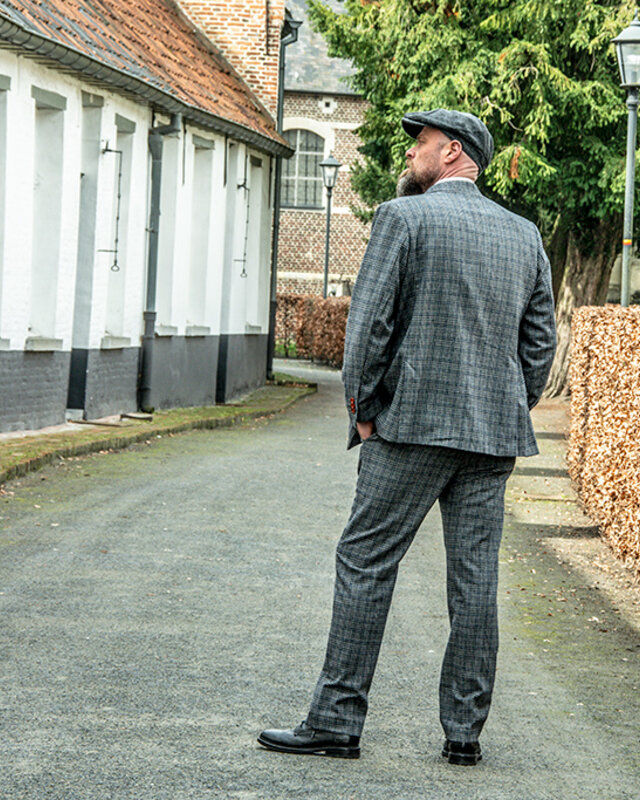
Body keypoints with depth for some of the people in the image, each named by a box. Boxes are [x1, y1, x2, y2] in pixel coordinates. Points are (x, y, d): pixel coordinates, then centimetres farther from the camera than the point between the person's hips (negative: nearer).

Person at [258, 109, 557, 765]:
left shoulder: (403, 217, -4)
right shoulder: (525, 235, 12)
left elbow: (369, 321, -10)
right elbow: (540, 341, 12)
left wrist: (362, 409, -1)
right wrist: (510, 419, 17)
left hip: (415, 423, -5)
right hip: (494, 436, 5)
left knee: (365, 563, 0)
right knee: (475, 576, 6)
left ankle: (336, 722, 0)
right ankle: (465, 731, 9)